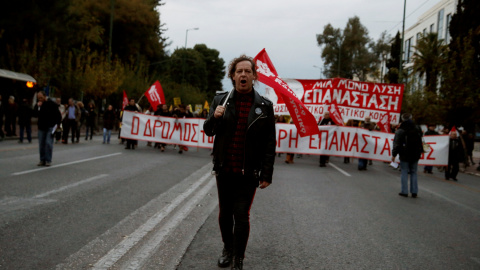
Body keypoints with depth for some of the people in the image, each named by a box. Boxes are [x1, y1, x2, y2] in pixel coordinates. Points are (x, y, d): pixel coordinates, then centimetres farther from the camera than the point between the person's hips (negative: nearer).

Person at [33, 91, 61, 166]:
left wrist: (57, 124, -9)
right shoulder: (38, 105, 9)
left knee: (48, 143, -11)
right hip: (41, 127, 5)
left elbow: (58, 115, -3)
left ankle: (48, 160, -5)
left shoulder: (52, 104, -6)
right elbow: (34, 115, -2)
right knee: (41, 144, 6)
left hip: (50, 127, -5)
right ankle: (42, 160, 13)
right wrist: (38, 107, -12)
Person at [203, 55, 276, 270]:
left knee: (241, 216, -4)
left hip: (248, 173, -3)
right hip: (224, 170, 3)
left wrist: (266, 174, -5)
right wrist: (214, 117, -13)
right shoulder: (221, 100, 3)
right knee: (225, 213, 14)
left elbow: (270, 143, -1)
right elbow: (208, 131, 9)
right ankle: (227, 249, 37)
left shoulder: (264, 106, -2)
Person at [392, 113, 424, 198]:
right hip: (415, 156, 4)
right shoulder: (417, 131, 8)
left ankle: (404, 191, 1)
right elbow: (420, 144, 17)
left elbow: (396, 144, -10)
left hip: (404, 156, -4)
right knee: (414, 173, 10)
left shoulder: (400, 131, -10)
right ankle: (414, 192, 9)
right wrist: (419, 152, 26)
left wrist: (394, 154, -4)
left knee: (404, 173, 2)